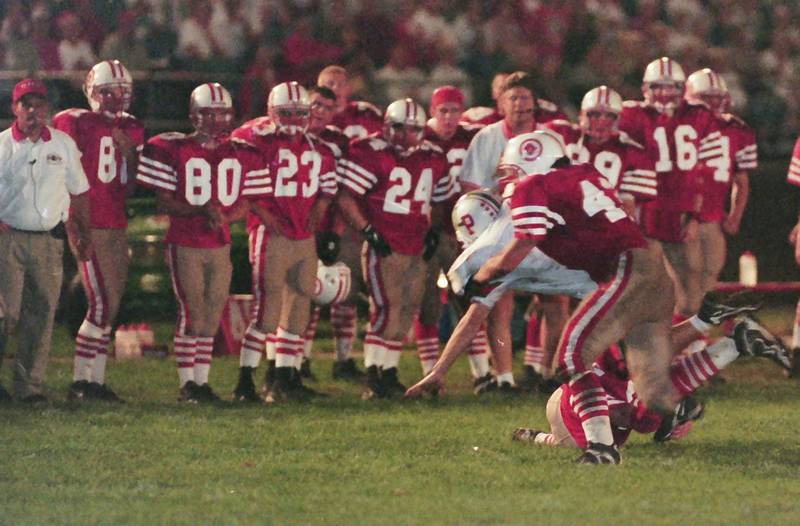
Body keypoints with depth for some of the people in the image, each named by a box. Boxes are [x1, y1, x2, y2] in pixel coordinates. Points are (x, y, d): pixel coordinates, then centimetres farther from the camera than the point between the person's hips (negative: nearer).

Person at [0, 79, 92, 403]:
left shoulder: (63, 144, 8)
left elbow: (78, 191, 15)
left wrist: (83, 235, 13)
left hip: (49, 239, 3)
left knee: (41, 314, 2)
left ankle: (29, 384, 8)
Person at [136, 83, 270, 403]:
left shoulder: (242, 155, 7)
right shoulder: (172, 150, -5)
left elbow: (244, 205, 10)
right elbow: (163, 204, -6)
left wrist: (224, 218, -12)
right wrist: (201, 210, -21)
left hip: (220, 245, 4)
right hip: (184, 244, -4)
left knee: (212, 313, 5)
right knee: (191, 311, -7)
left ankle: (202, 381, 13)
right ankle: (186, 383, -1)